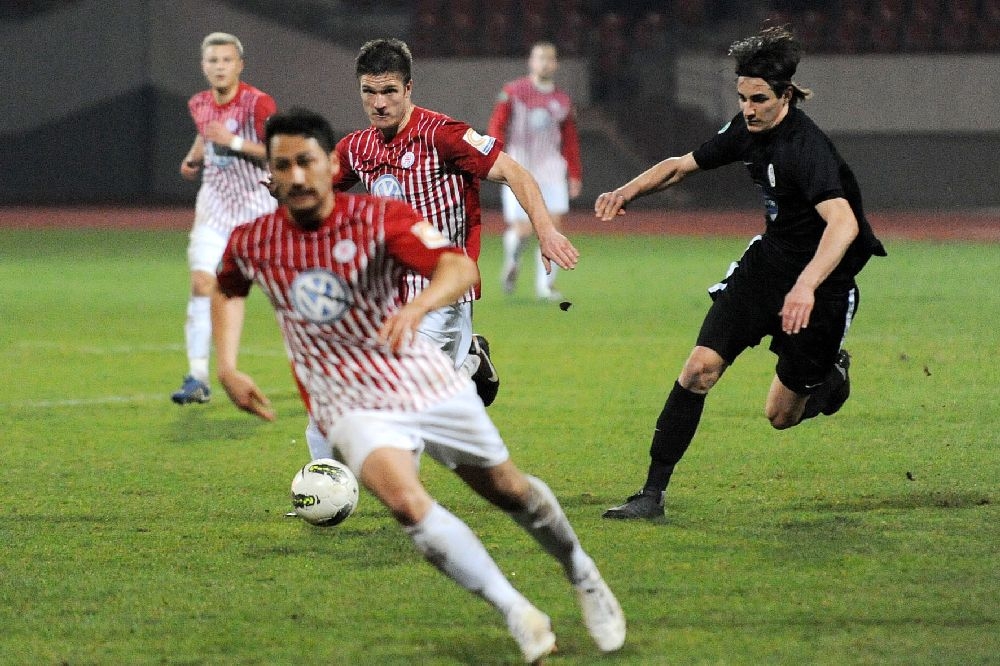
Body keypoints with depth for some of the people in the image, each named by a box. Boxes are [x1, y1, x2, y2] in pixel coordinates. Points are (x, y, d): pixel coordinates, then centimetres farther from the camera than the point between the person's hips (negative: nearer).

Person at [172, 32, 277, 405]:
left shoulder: (258, 103, -14)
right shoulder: (199, 105, 3)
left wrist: (233, 141, -26)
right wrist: (193, 158, 6)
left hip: (257, 205, -4)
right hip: (215, 204, 4)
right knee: (201, 283, -12)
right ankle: (198, 378, -11)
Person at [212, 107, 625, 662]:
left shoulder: (380, 218, -17)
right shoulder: (251, 242, -6)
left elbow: (461, 268, -32)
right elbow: (227, 290, 19)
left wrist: (417, 306, -53)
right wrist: (227, 369, 6)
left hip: (427, 383, 0)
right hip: (352, 406, 0)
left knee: (510, 492, 13)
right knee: (406, 501, -28)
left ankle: (583, 576, 42)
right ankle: (516, 612, -19)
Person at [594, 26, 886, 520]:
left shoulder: (806, 147, -29)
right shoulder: (747, 130, -4)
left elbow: (844, 223, -44)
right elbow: (682, 165, 12)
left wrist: (806, 286, -57)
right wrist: (630, 190, -6)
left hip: (820, 280, -6)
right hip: (769, 258, 6)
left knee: (781, 416, 4)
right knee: (700, 368, -11)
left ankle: (832, 374, 38)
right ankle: (653, 493, -5)